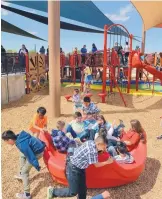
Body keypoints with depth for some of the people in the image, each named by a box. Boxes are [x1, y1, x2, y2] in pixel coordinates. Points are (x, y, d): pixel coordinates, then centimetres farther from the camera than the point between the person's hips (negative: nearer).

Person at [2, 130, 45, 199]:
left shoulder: (22, 145, -33)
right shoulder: (19, 137, -5)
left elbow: (31, 157, -25)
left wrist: (37, 166, -12)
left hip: (37, 152, -9)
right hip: (37, 146, 9)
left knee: (24, 171, -1)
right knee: (22, 156, 32)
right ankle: (21, 175, 49)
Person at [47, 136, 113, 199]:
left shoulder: (91, 142, -6)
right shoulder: (93, 151, -29)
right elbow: (96, 165, -13)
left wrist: (103, 149, 4)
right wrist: (107, 162, -1)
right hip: (74, 168, -10)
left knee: (82, 188, 17)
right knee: (73, 192, 2)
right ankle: (53, 191, 17)